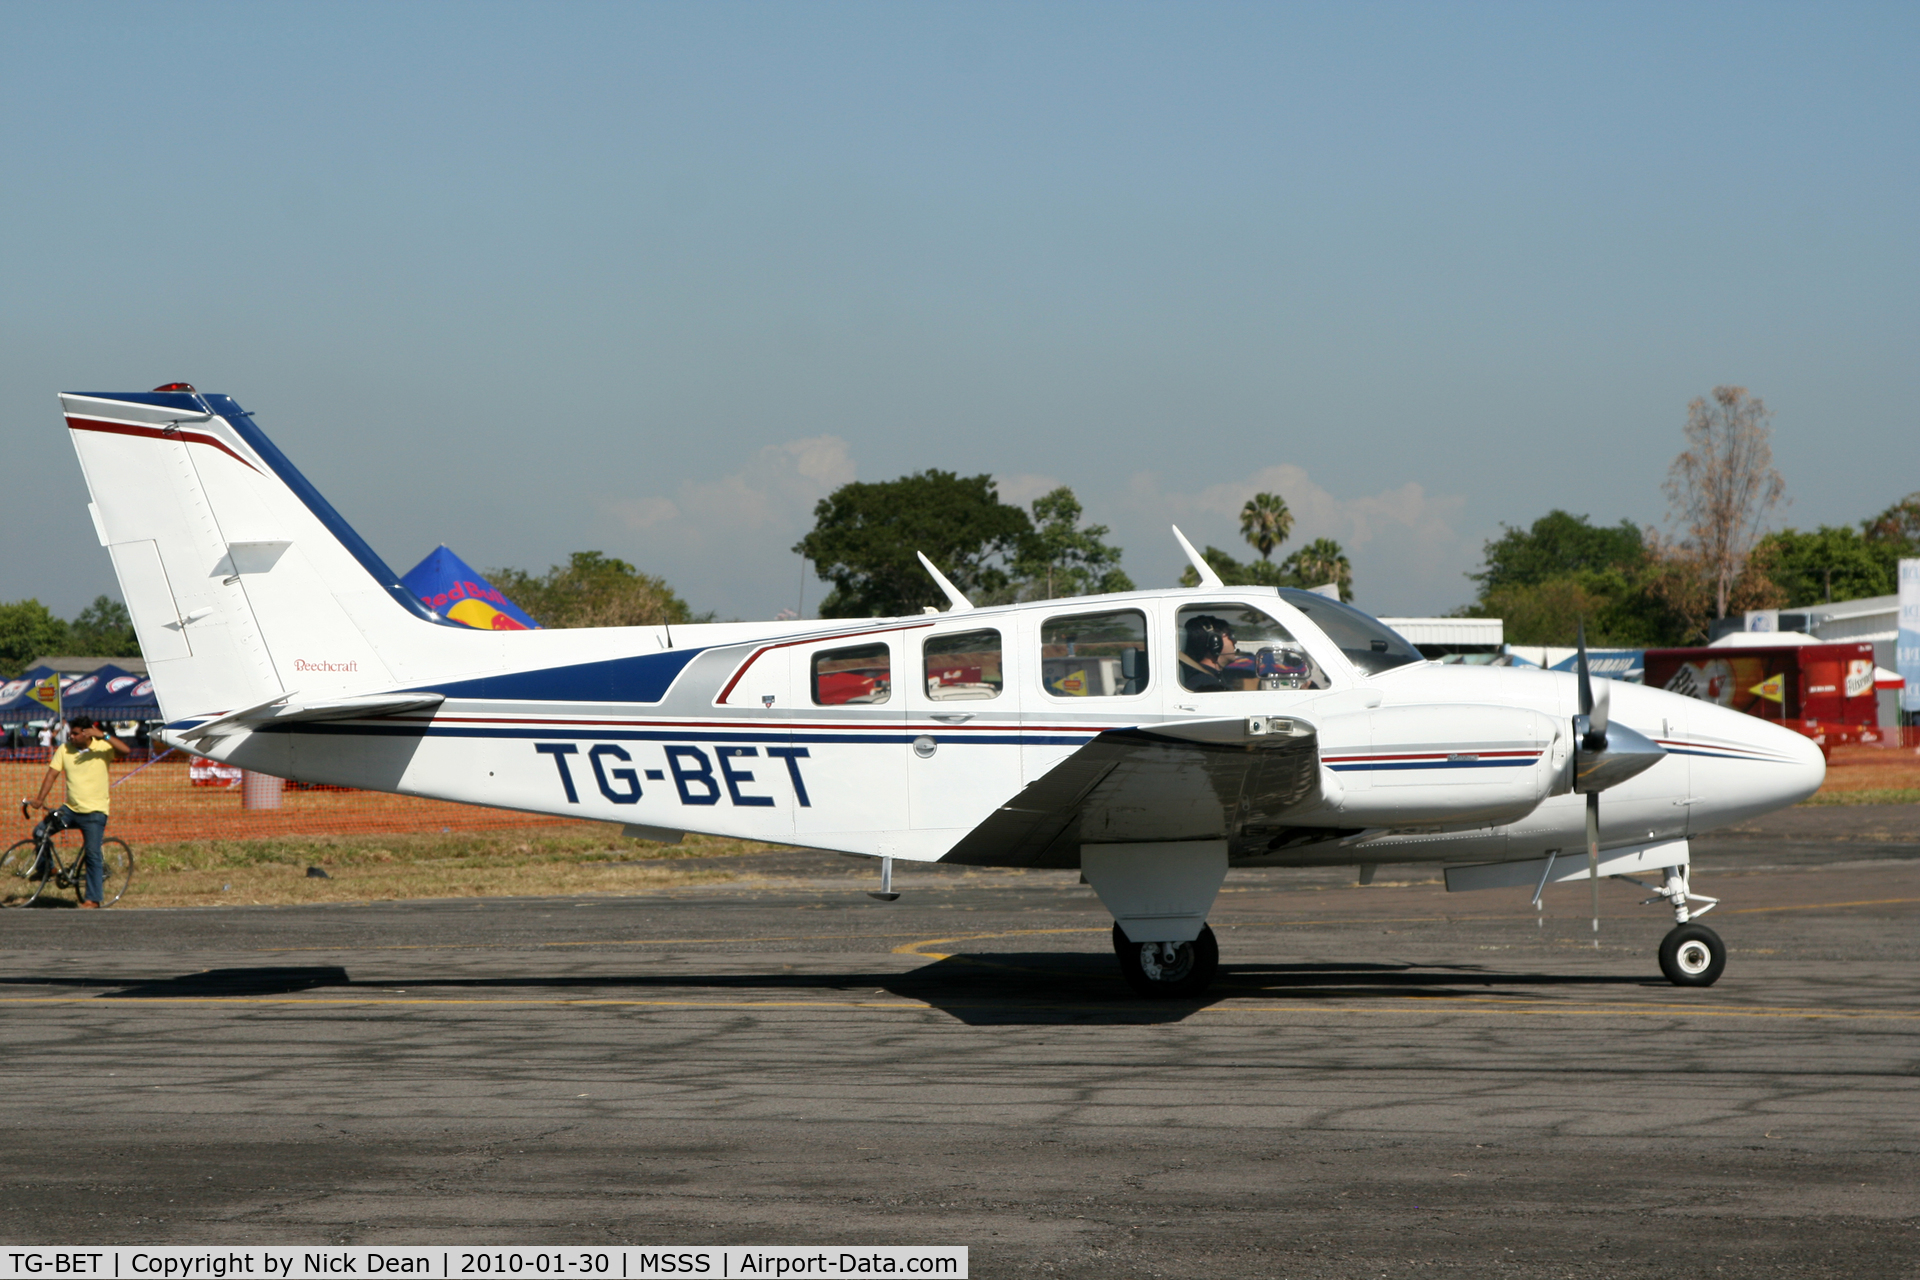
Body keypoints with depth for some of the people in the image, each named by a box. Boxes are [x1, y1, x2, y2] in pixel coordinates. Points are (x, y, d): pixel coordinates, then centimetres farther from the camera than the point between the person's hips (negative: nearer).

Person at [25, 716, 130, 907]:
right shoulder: (64, 749, 1)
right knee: (39, 832, -8)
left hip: (94, 812, -4)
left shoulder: (102, 747, -8)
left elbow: (125, 750, -23)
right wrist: (40, 798, -16)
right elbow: (52, 774, -4)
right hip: (70, 809, 4)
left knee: (93, 855, -6)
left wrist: (103, 735, -34)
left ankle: (92, 899, 2)